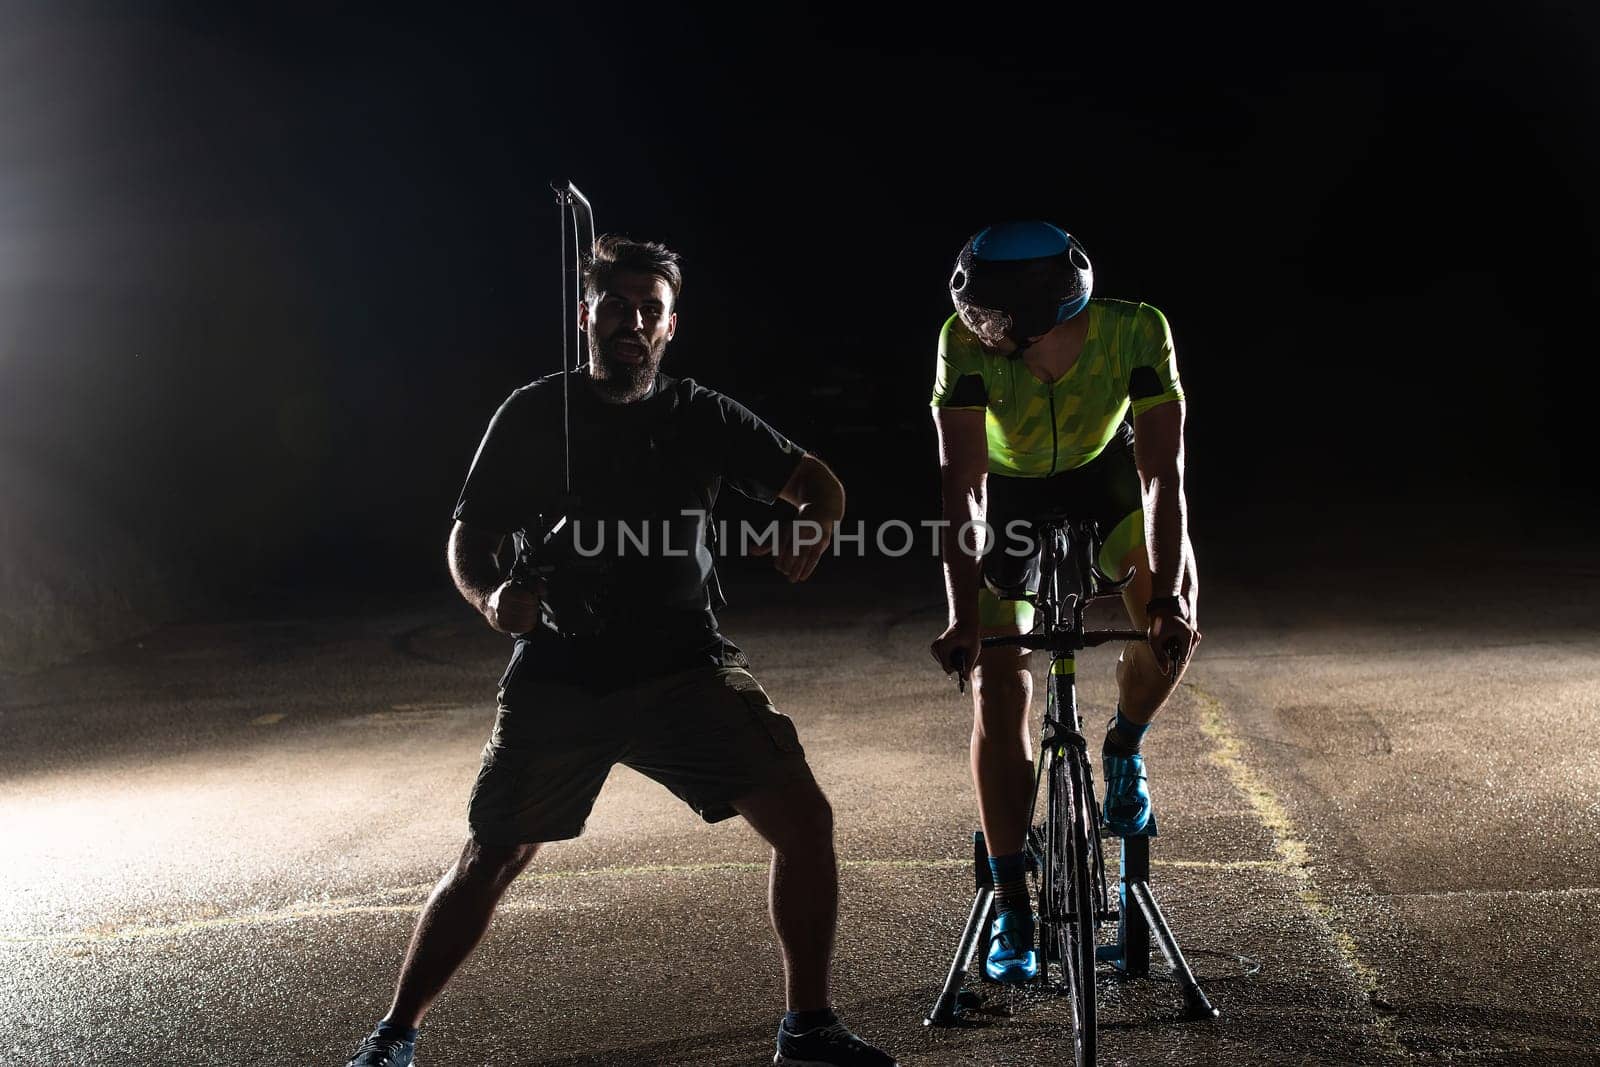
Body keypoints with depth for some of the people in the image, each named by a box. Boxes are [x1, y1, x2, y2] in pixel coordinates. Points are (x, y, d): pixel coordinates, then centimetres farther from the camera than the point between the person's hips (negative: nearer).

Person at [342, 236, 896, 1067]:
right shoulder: (535, 414, -2)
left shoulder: (702, 417, 3)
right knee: (490, 859, -1)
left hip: (686, 669, 2)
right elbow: (467, 540, 0)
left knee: (804, 819, -11)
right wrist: (491, 597, -23)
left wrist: (812, 527, -14)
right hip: (561, 675, -1)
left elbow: (817, 482, 10)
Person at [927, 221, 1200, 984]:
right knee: (998, 691, -9)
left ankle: (1124, 748, 5)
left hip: (1106, 474, 1)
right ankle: (1011, 908, 0)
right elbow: (961, 485, -35)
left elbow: (1162, 473, -34)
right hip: (1010, 490, 0)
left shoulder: (1136, 333, -33)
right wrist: (963, 616, -43)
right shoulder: (966, 346, -33)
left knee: (1172, 610, -27)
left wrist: (1168, 595, -45)